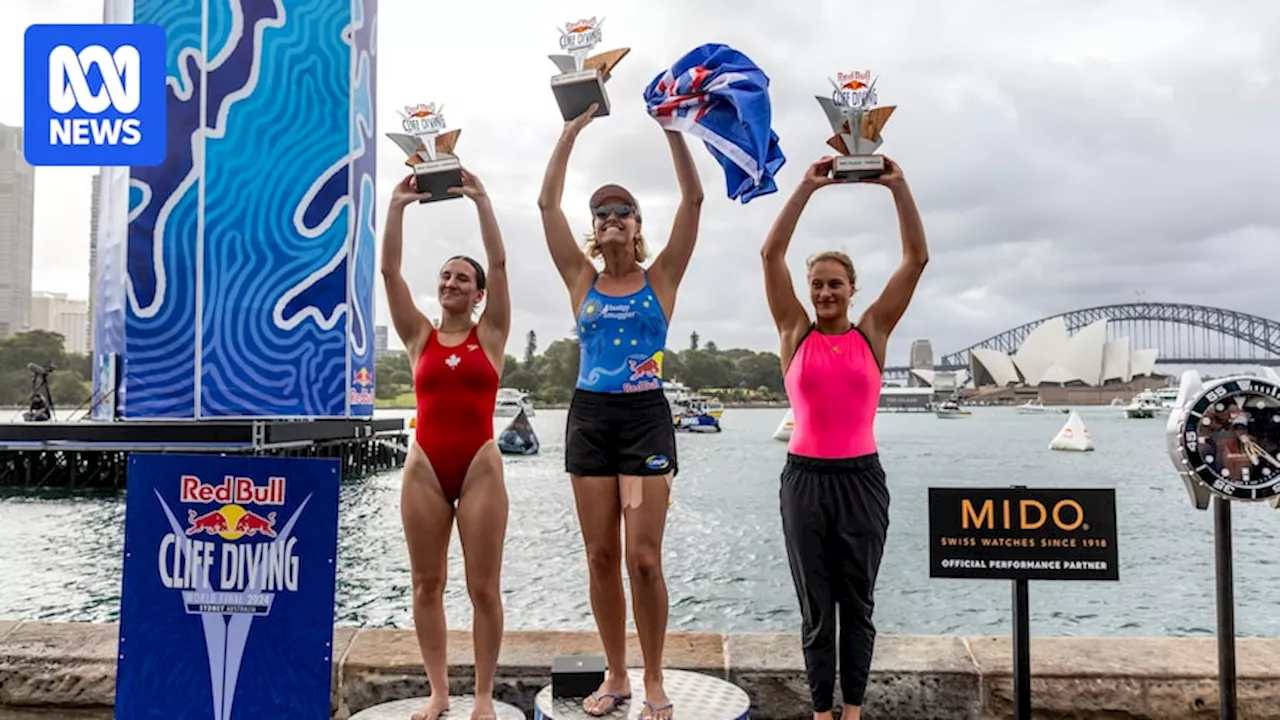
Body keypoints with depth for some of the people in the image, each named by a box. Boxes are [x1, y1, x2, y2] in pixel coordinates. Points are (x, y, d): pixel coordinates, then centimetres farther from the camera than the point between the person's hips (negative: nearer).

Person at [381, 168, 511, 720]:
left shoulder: (491, 334, 5)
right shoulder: (419, 336, 8)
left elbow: (499, 264, -4)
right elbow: (389, 271, 0)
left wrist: (481, 200, -7)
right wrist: (397, 205, -5)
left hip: (480, 467, -2)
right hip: (425, 468, 2)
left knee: (484, 586, 1)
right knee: (427, 584, 7)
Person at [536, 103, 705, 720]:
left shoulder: (661, 277, 3)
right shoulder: (581, 279, 8)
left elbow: (693, 199, -4)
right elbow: (547, 203, 3)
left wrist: (672, 126, -6)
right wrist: (572, 130, 0)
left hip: (646, 418, -2)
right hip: (590, 417, 3)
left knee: (644, 558, -4)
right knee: (601, 558, 7)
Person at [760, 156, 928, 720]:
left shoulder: (873, 332, 2)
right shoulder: (795, 333, 1)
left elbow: (917, 258, -4)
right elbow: (771, 254, -7)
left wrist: (898, 187, -9)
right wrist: (807, 188, -11)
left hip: (862, 478, 1)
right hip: (805, 478, 0)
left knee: (858, 603, 12)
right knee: (816, 606, 9)